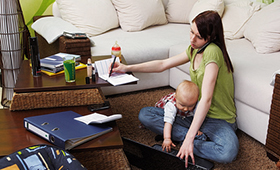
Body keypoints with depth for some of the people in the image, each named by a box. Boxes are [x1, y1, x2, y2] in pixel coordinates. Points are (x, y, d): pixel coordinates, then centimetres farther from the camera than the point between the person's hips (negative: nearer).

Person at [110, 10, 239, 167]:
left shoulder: (212, 51, -24)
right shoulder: (194, 49, 3)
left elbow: (206, 99, -31)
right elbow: (163, 64, 9)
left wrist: (189, 139, -35)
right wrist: (128, 68, 2)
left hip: (219, 119, -7)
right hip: (196, 112, 8)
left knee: (228, 152, -40)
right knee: (145, 114, -5)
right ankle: (199, 136, -10)